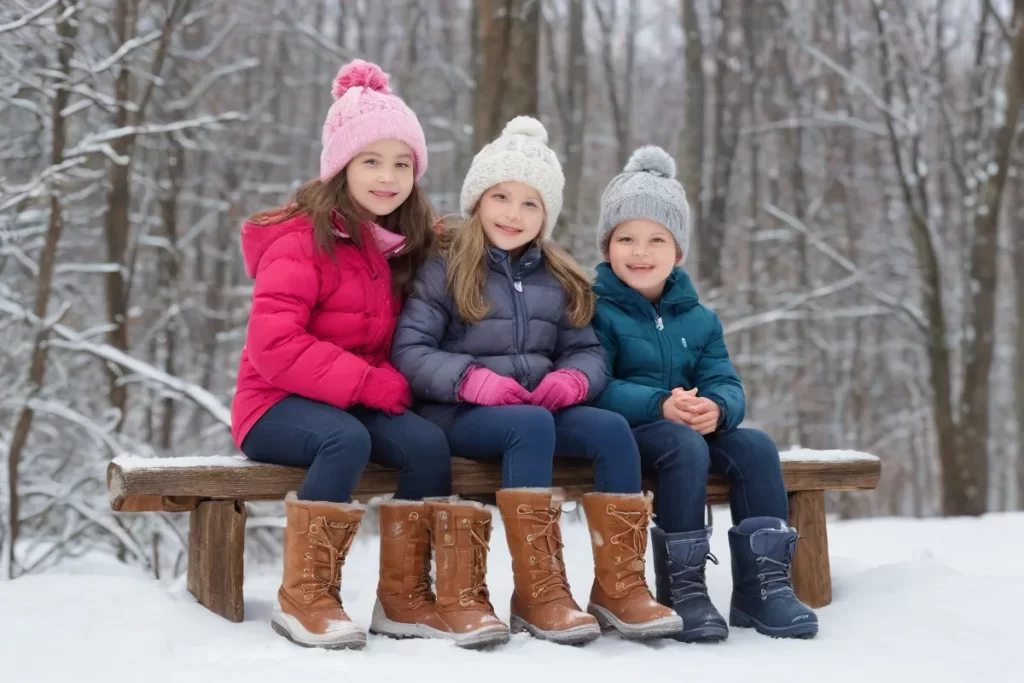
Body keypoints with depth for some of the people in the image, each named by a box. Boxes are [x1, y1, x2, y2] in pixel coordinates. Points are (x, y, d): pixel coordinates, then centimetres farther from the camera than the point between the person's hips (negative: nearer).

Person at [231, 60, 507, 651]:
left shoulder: (410, 242, 8)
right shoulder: (303, 238, -13)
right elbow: (275, 346, -22)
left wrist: (395, 384, -9)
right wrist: (371, 382, -24)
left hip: (365, 402, 6)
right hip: (279, 403, -5)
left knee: (428, 442, -24)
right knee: (347, 439, -36)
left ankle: (406, 596, -12)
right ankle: (305, 596, -21)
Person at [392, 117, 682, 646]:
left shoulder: (559, 281, 16)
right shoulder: (445, 270, 2)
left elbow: (588, 350, 12)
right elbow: (408, 350, -8)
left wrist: (573, 379, -13)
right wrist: (471, 379, -23)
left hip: (538, 410, 5)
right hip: (460, 414, -5)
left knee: (611, 428, -22)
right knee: (532, 424, -35)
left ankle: (620, 588, -20)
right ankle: (538, 593, -32)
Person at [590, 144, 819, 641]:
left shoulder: (698, 319, 14)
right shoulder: (596, 310, -4)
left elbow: (726, 384, 3)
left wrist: (716, 408, -22)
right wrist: (661, 406, -30)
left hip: (695, 429, 6)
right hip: (624, 431, -5)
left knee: (756, 446, -19)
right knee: (686, 447, -34)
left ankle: (763, 584, -15)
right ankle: (681, 589, -26)